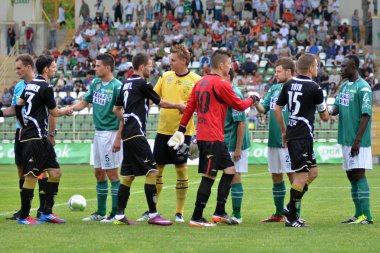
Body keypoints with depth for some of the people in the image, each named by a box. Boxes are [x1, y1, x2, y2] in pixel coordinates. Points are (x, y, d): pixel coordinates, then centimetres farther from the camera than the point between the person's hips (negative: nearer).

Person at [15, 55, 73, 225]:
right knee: (32, 176, -6)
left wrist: (23, 126, 26)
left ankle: (47, 212, 10)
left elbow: (18, 105, 20)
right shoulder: (45, 88, -13)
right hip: (35, 138, -10)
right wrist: (66, 111, 16)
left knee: (55, 172, 8)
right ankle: (23, 216, 0)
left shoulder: (31, 85, 14)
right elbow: (54, 112, -4)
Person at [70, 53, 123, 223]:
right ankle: (100, 213, 19)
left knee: (112, 173, -4)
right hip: (98, 132, 8)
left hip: (110, 133, -8)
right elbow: (83, 103, 16)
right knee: (99, 173, 12)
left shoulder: (117, 86, -13)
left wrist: (118, 138, -18)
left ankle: (116, 213, 1)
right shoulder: (95, 83, 10)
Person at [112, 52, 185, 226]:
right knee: (152, 171, -9)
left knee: (128, 175, 10)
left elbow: (116, 109, 22)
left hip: (127, 134, 9)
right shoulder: (142, 84, -9)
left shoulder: (126, 84, 15)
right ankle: (153, 214, -12)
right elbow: (160, 103, 0)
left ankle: (120, 215, 9)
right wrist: (178, 106, 15)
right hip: (136, 134, -9)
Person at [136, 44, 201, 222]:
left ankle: (179, 213, 9)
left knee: (181, 168, 0)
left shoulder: (195, 80, -5)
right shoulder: (166, 76, 8)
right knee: (156, 168, 6)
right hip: (163, 130, 4)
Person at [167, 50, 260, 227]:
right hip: (213, 137, -9)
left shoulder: (200, 83, 14)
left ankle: (220, 213, 13)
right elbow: (239, 105, -4)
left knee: (229, 169, 13)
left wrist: (182, 129, 15)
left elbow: (190, 106, 13)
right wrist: (252, 99, 15)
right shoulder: (221, 84, -12)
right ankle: (196, 218, -5)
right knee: (209, 176, -7)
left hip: (203, 136, 9)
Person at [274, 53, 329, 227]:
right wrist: (326, 114, 24)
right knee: (302, 175, -4)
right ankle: (291, 217, -4)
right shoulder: (314, 88, -10)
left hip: (291, 135, 8)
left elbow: (277, 109, 11)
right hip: (303, 136, -8)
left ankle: (290, 208, 14)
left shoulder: (289, 85, 8)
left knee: (313, 172, 17)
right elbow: (324, 116, 1)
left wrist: (284, 131, 20)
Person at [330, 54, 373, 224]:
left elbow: (366, 115, -17)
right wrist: (328, 113, -10)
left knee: (358, 174, -11)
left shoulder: (363, 88, -13)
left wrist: (357, 140, -20)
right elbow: (337, 107, 14)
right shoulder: (344, 86, 13)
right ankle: (359, 214, 17)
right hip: (345, 140, 9)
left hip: (358, 141, -9)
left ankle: (366, 216, -10)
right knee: (351, 176, 11)